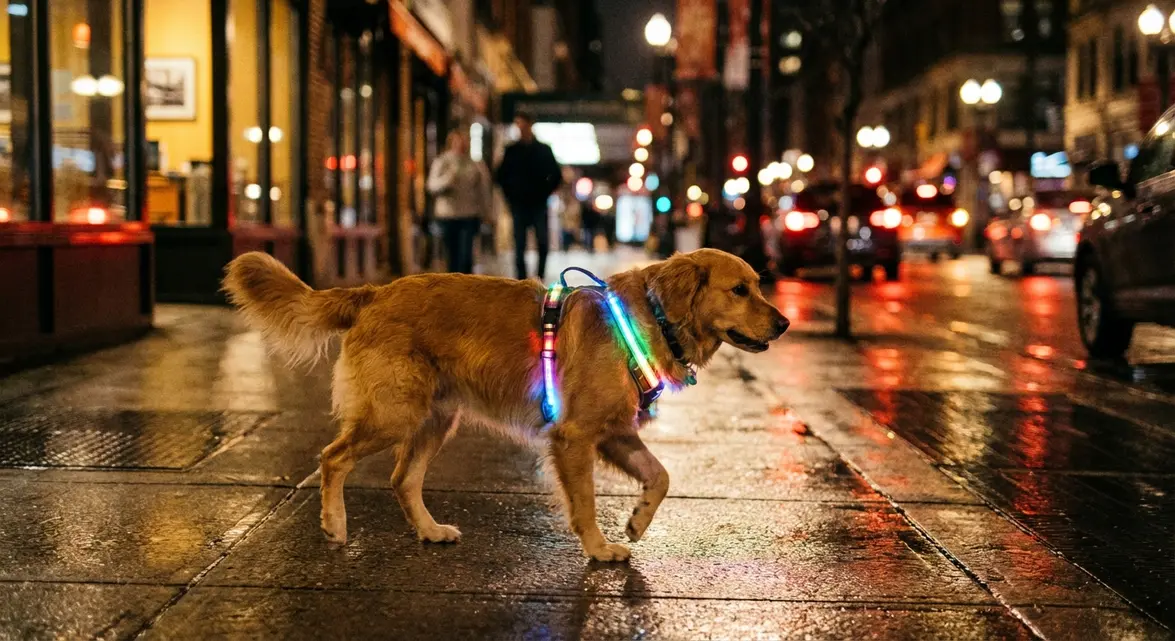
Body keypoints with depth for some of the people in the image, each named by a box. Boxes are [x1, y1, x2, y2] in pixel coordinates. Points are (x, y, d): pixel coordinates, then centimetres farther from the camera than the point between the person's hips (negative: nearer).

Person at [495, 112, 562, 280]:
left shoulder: (543, 150, 7)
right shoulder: (511, 151, 8)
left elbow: (556, 176, 12)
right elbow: (501, 176, 13)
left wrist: (545, 193, 4)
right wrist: (510, 195, 4)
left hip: (538, 204, 0)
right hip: (518, 204, 0)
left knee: (543, 242, -8)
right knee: (519, 245, -3)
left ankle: (540, 277, 6)